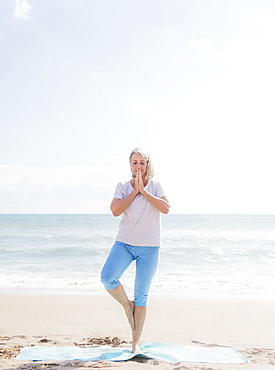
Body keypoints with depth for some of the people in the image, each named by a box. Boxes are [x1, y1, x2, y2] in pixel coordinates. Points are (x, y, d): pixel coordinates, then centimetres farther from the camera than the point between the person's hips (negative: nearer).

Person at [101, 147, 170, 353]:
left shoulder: (155, 187, 1)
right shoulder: (123, 187, 2)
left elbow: (166, 208, -16)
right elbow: (115, 211, -14)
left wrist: (144, 191, -15)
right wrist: (134, 191, -14)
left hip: (149, 247, -1)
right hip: (125, 243, 1)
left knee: (142, 296, 3)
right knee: (107, 277, -23)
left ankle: (136, 342, 14)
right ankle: (127, 305, 7)